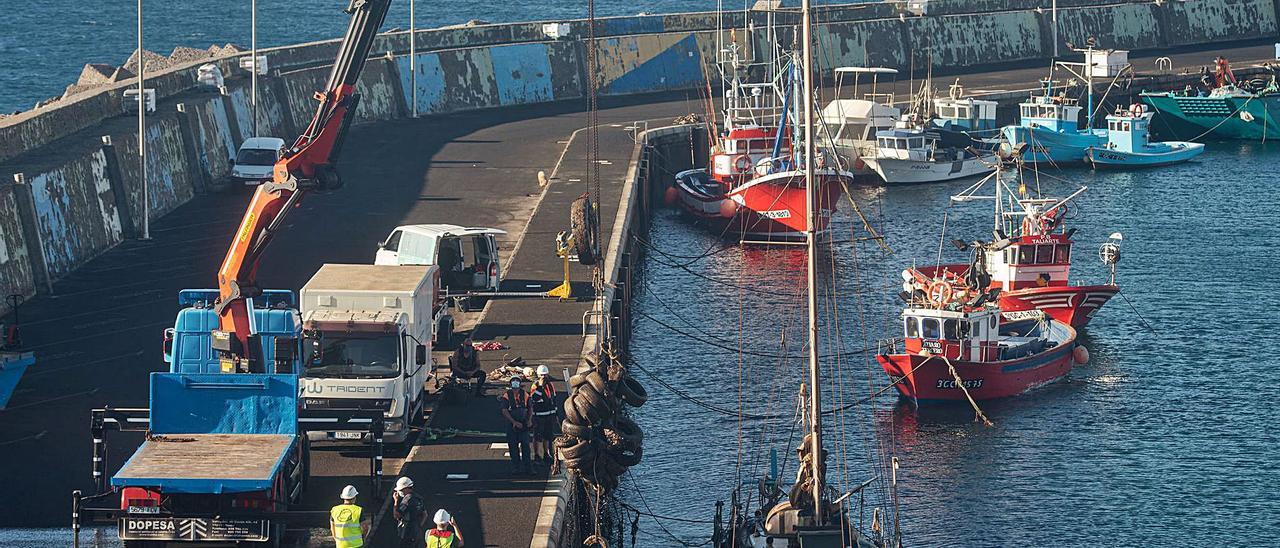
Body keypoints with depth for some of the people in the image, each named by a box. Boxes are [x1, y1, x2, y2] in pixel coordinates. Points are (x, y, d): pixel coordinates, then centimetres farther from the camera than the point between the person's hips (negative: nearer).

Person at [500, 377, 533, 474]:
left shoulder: (525, 395, 4)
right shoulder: (507, 396, -4)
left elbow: (530, 409, 11)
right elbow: (504, 412, -9)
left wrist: (529, 420, -6)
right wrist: (514, 422, -18)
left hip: (524, 425, 1)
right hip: (512, 425, -1)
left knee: (525, 445, -3)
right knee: (513, 446, 3)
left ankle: (527, 466, 1)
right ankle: (516, 467, 12)